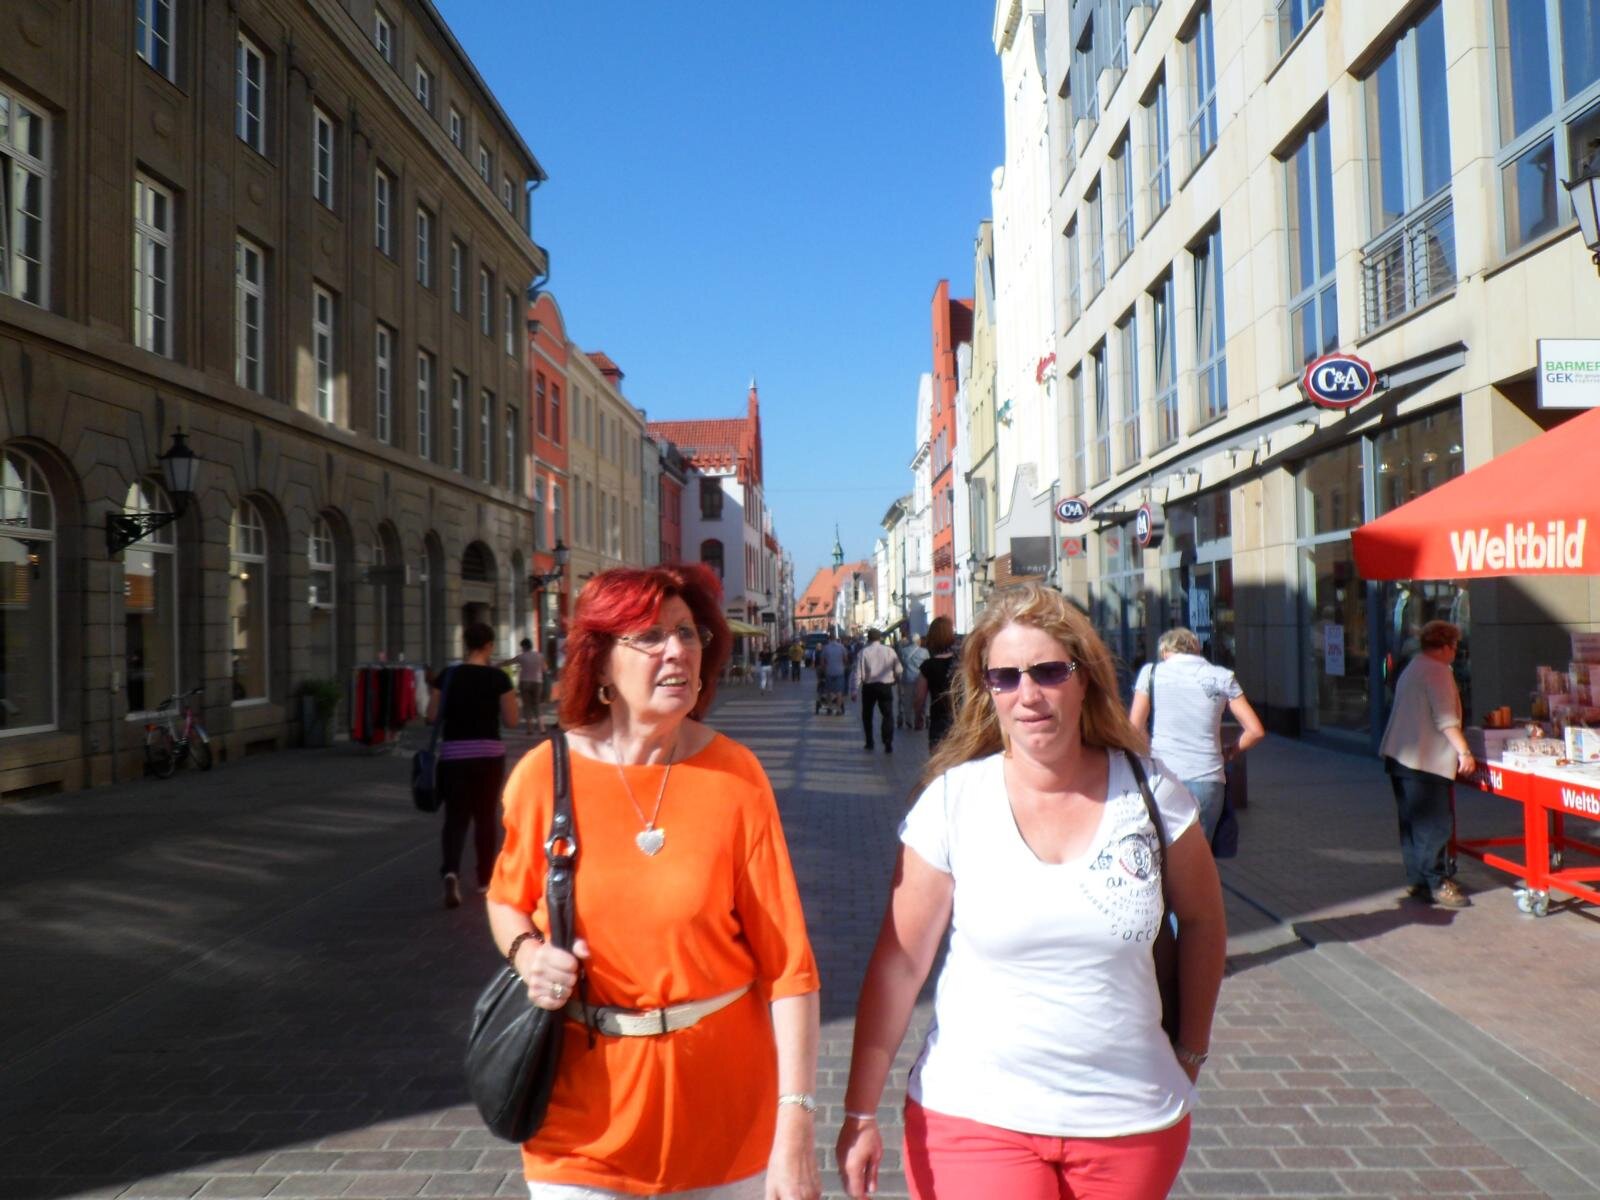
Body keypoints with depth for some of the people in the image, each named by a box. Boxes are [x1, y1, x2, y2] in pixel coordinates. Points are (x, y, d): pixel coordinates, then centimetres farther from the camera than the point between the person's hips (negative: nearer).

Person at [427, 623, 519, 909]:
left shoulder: (447, 675, -1)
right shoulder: (498, 677, -6)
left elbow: (432, 716, 0)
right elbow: (511, 720, -4)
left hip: (454, 754, 1)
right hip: (489, 753, -1)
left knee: (455, 816, 3)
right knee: (485, 816, 13)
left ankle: (451, 871, -20)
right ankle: (485, 879, 22)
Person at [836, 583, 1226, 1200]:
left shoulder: (1150, 794, -6)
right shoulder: (952, 801, -11)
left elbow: (1202, 922, 9)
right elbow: (899, 964, -8)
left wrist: (1191, 1052, 9)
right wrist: (860, 1113, -6)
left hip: (1132, 1124, 2)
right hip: (974, 1121, -2)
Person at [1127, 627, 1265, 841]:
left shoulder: (1151, 672, 4)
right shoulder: (1222, 677, 7)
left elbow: (1133, 730, -2)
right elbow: (1255, 731, 4)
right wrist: (1229, 752, 20)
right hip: (1207, 781, 1)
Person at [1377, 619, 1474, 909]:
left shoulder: (1411, 669, 20)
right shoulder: (1438, 671, -10)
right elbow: (1446, 719, -19)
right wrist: (1464, 752, -20)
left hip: (1399, 756, 10)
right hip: (1426, 760, -10)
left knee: (1412, 823, 12)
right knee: (1433, 825, -5)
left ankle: (1417, 880, 17)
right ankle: (1434, 884, -1)